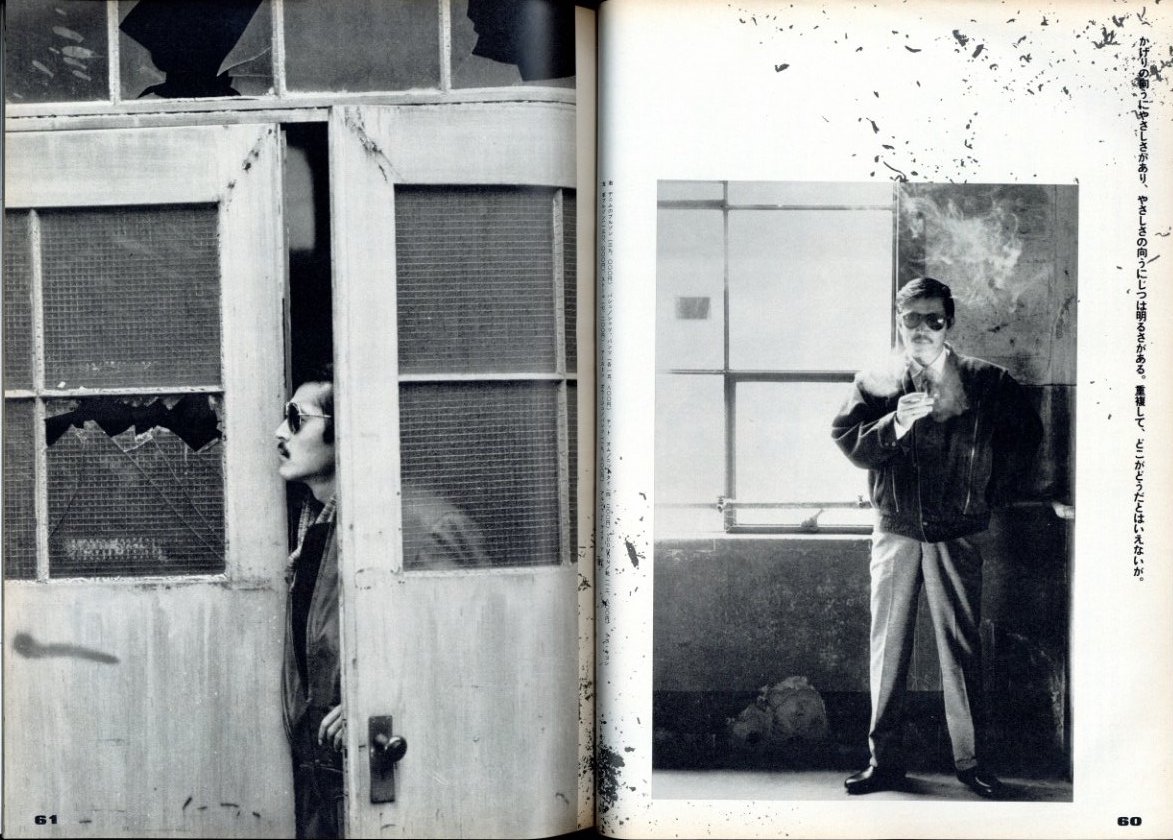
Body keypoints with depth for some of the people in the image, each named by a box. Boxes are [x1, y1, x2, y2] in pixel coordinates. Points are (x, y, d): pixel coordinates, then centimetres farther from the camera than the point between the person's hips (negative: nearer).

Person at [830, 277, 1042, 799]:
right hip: (895, 534, 1)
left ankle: (970, 761, 13)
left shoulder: (985, 382, 3)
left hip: (956, 536, -1)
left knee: (962, 648, 3)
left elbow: (1027, 433, 12)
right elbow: (847, 442, -4)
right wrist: (894, 426, -21)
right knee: (888, 645, 4)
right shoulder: (873, 384, 5)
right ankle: (884, 761, 11)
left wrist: (991, 492, 6)